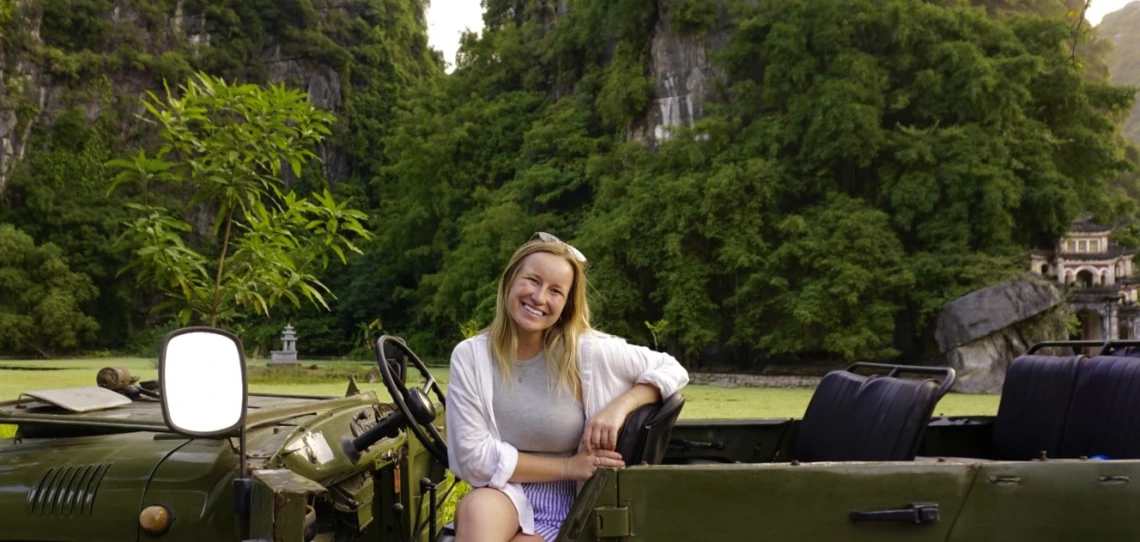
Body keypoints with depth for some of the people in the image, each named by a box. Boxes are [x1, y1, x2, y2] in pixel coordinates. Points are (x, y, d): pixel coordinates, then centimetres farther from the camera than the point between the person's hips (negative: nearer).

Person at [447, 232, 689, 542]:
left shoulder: (587, 352, -11)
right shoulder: (470, 356, -7)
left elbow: (672, 370, 0)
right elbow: (474, 457, -10)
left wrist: (620, 407, -18)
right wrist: (568, 466, -15)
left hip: (564, 507, -1)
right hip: (502, 494, 2)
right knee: (474, 509, -33)